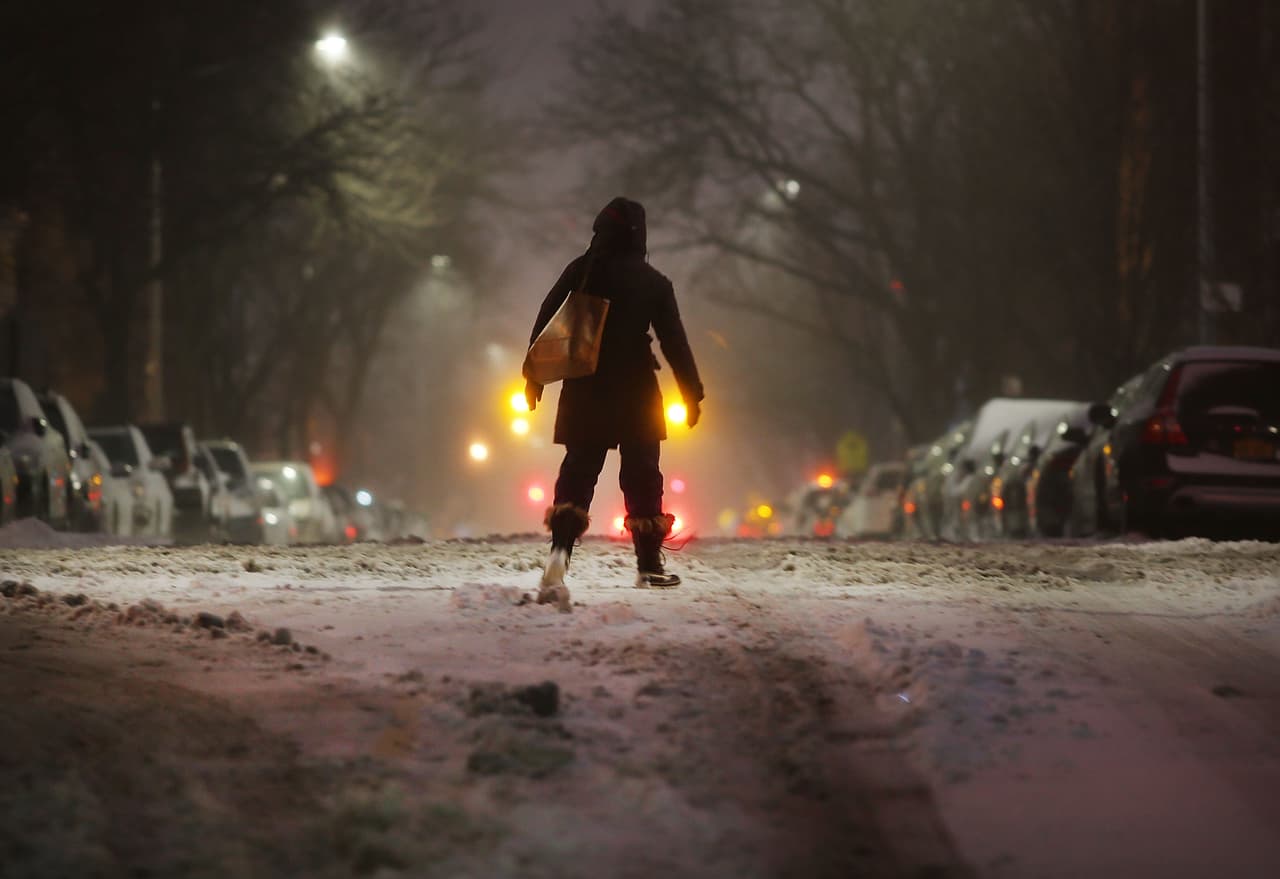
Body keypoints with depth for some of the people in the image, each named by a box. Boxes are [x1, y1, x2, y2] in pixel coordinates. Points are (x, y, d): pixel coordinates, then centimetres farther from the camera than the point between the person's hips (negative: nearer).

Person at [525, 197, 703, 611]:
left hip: (584, 390, 2)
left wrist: (534, 375, 13)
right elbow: (674, 340, -3)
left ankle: (560, 551, -21)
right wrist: (692, 392, 3)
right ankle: (649, 565, 16)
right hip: (636, 391, -2)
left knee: (578, 472, 3)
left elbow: (546, 323, 3)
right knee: (642, 474, 10)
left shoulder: (579, 272, 0)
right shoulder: (653, 283, -4)